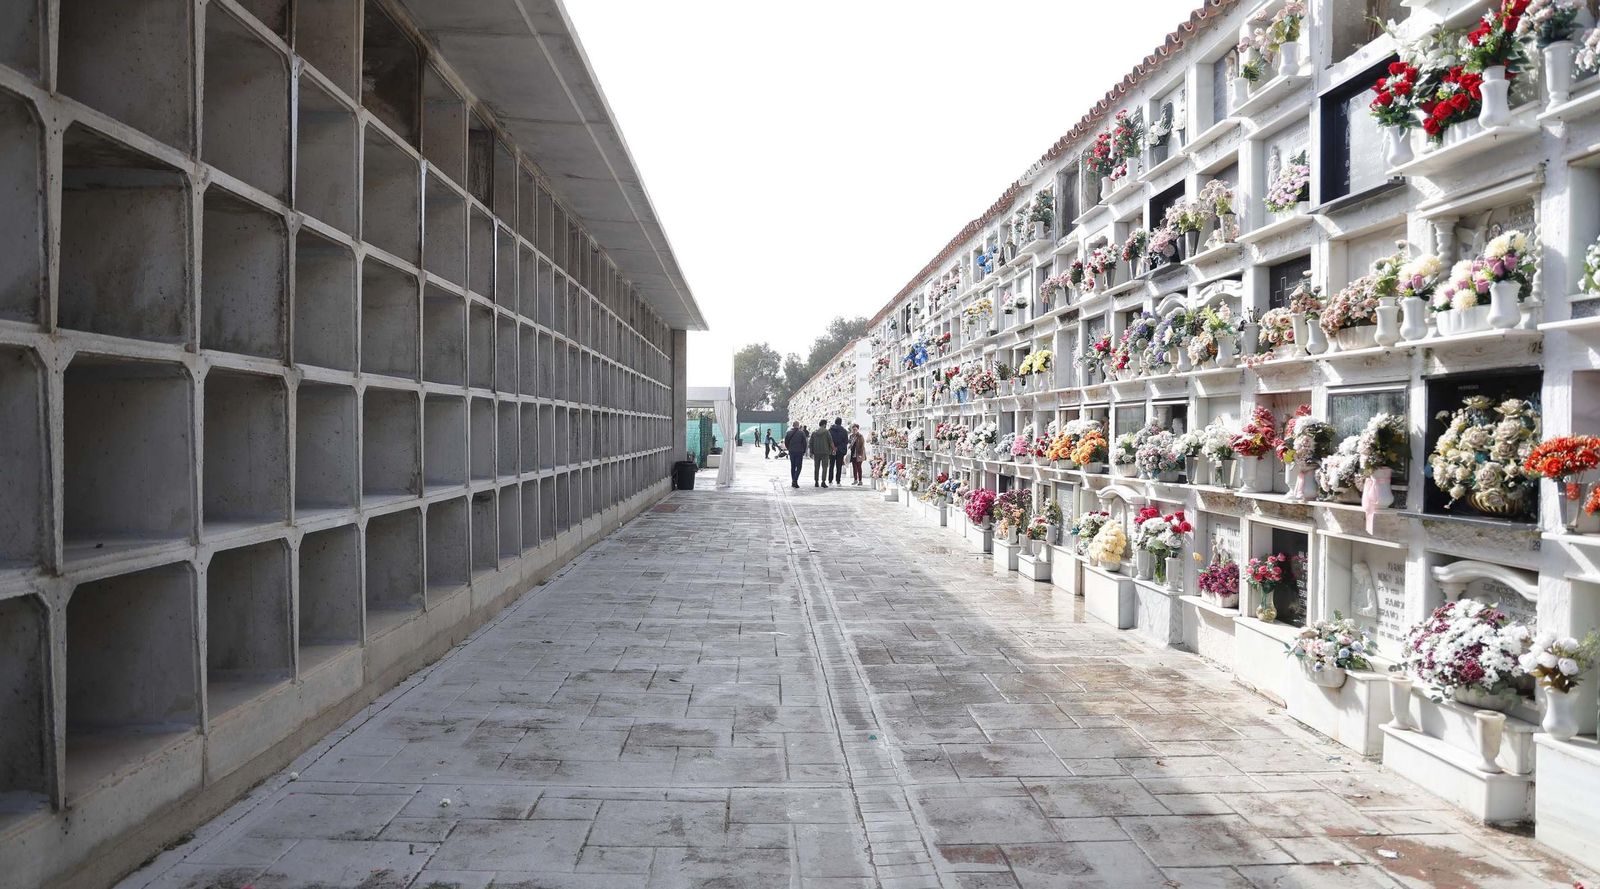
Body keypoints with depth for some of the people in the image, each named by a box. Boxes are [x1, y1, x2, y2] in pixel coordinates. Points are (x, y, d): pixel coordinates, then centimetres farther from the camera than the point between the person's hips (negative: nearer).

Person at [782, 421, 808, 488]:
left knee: (792, 467, 14)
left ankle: (793, 481, 16)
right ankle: (795, 481, -15)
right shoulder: (801, 433, -8)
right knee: (798, 467, 0)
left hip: (791, 452, 3)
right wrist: (804, 451, 6)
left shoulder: (788, 433, 1)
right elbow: (804, 443, -5)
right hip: (799, 452, -3)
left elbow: (785, 442, 5)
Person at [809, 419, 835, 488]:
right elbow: (831, 441, -5)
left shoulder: (814, 432, 6)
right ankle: (823, 481, -11)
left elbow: (811, 443, 7)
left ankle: (816, 482, 12)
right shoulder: (826, 432, -6)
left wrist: (811, 452, 12)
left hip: (816, 452, 4)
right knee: (824, 467, -2)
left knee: (816, 467, 11)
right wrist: (833, 449, 7)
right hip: (825, 452, -4)